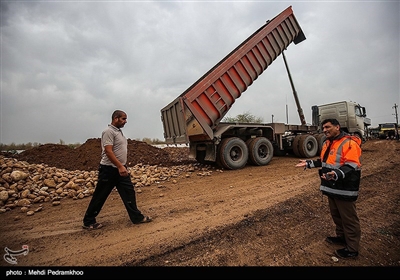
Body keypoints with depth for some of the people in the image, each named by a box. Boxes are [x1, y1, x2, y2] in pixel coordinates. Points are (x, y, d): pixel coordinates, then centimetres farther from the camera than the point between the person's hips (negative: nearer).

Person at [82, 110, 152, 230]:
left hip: (121, 169, 9)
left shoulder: (119, 131, 14)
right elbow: (108, 151, -23)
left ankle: (137, 217, 15)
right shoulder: (109, 131, -14)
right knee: (100, 197, 5)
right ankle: (88, 222, 22)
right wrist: (120, 166, -28)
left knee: (129, 192, 7)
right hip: (109, 170, -9)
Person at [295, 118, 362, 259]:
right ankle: (341, 236, 41)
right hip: (332, 187, 9)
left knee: (349, 219, 5)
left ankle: (352, 248, 19)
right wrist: (308, 163, 15)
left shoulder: (349, 143, -17)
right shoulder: (328, 143, 12)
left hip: (344, 189, -9)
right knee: (336, 215, 22)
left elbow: (352, 166, -26)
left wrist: (337, 174, -41)